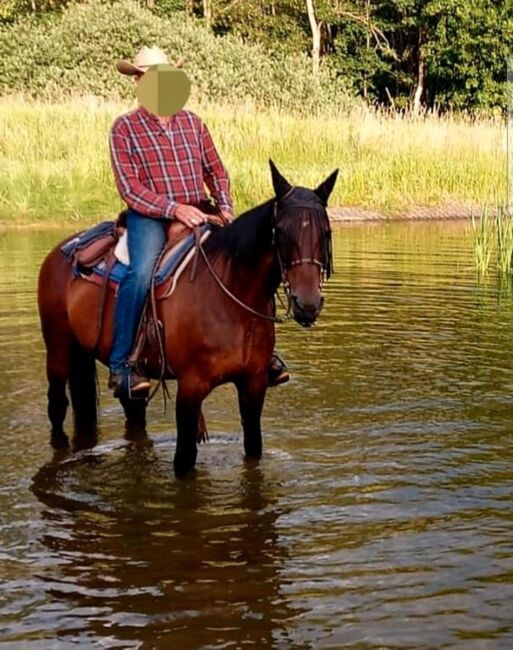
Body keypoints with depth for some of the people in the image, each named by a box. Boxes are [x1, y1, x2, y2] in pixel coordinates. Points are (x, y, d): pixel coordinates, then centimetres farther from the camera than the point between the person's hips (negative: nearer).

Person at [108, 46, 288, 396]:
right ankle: (120, 364, -25)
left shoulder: (193, 122, 13)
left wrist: (225, 207, -1)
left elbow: (216, 172, 18)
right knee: (142, 271, -32)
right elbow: (129, 187, -8)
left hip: (198, 214, 4)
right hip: (150, 216, -4)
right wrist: (174, 209, -20)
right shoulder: (124, 128, 0)